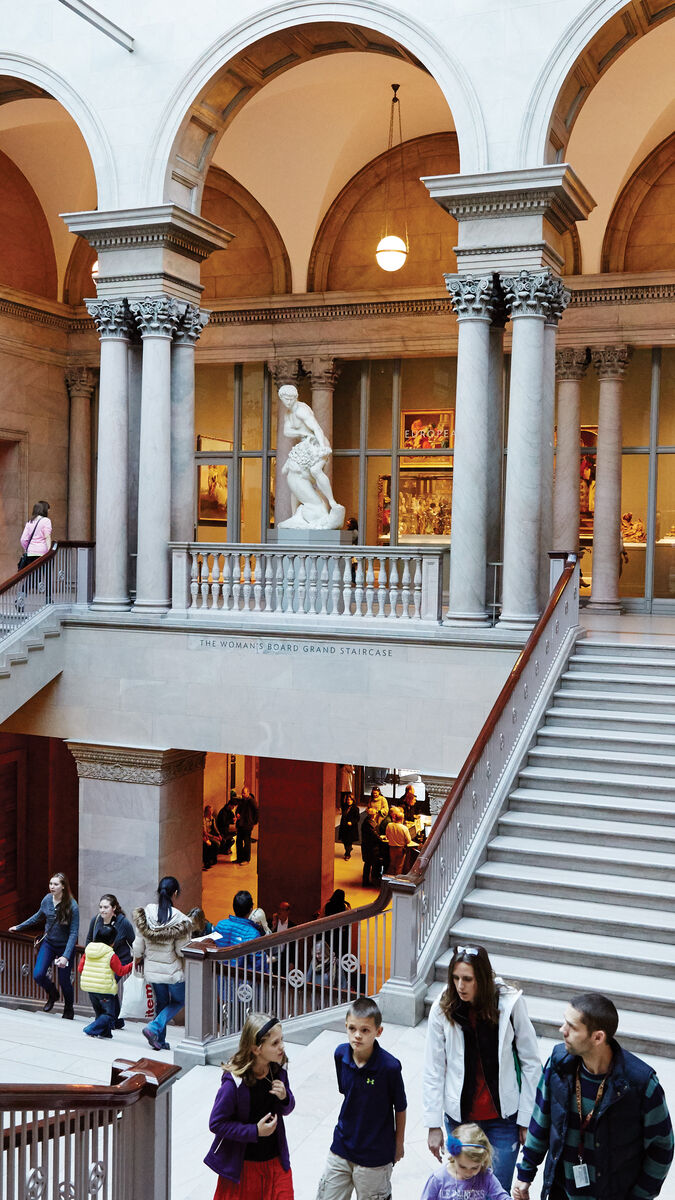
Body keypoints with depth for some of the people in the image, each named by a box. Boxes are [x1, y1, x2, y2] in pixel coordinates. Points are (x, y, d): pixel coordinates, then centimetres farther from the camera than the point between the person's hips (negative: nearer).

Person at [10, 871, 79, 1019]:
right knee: (38, 975, -8)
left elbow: (74, 932, -19)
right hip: (48, 943, 4)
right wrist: (19, 927, 22)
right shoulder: (47, 899, -7)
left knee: (64, 980, 2)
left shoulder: (72, 906, -21)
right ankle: (53, 995, 25)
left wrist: (66, 956, -26)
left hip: (65, 946, -4)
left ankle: (68, 1009, 31)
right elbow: (38, 916, 14)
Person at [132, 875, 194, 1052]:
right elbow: (182, 951, -16)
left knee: (161, 1003, 21)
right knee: (179, 1001, 17)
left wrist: (137, 960, 18)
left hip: (152, 969, 4)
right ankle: (154, 1028, 0)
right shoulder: (180, 920, -21)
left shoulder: (146, 914, -9)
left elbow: (138, 945, -2)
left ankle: (160, 1040, 23)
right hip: (173, 971, -4)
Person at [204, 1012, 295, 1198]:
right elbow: (216, 1123, -17)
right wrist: (255, 1131, -21)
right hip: (242, 1165, -4)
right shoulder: (234, 1082, -25)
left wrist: (284, 1097, -15)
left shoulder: (278, 1069, -7)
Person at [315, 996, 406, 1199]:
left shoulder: (389, 1066, -24)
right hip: (341, 1146, 4)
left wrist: (399, 1144, 2)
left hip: (375, 1155, -4)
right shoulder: (341, 1054, -10)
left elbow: (400, 1108, -9)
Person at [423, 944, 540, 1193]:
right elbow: (433, 1072, -3)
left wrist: (526, 1120, -4)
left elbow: (530, 1063, -5)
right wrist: (434, 1125, -2)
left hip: (502, 1117, -1)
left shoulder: (510, 1003, -13)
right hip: (458, 1116, 1)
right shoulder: (442, 1009, -10)